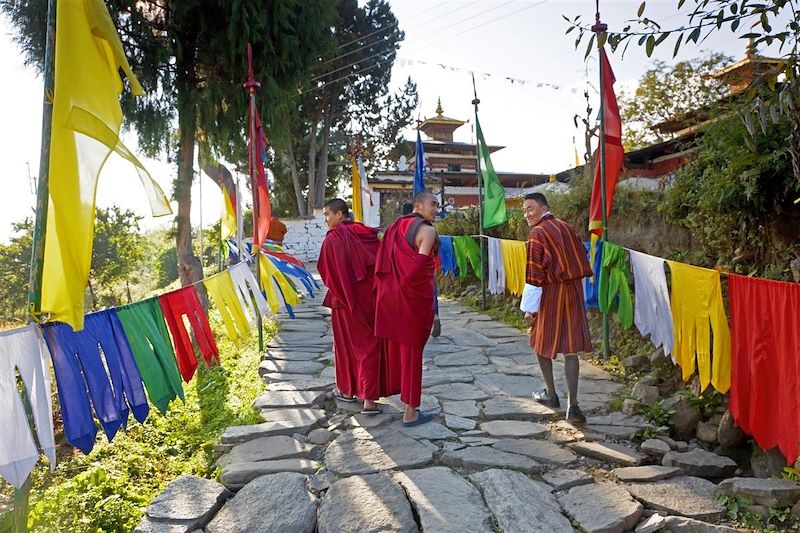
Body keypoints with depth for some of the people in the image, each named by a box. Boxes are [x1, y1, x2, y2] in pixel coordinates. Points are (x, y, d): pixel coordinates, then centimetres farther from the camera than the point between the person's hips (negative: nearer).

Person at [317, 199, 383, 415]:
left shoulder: (333, 239, -13)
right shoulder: (367, 235, 2)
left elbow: (326, 273, -11)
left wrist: (337, 289, 7)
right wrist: (371, 287, 12)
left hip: (346, 300, -3)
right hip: (371, 299, 4)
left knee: (347, 342, 13)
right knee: (370, 345, 6)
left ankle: (347, 389, 28)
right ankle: (369, 398, 3)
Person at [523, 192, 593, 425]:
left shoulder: (538, 233, -11)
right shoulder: (567, 227, 9)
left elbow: (534, 273, -14)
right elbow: (582, 260, 14)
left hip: (551, 293, -5)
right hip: (573, 291, 5)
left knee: (542, 342, 15)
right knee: (570, 348, 1)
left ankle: (550, 394, 28)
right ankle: (572, 405, -5)